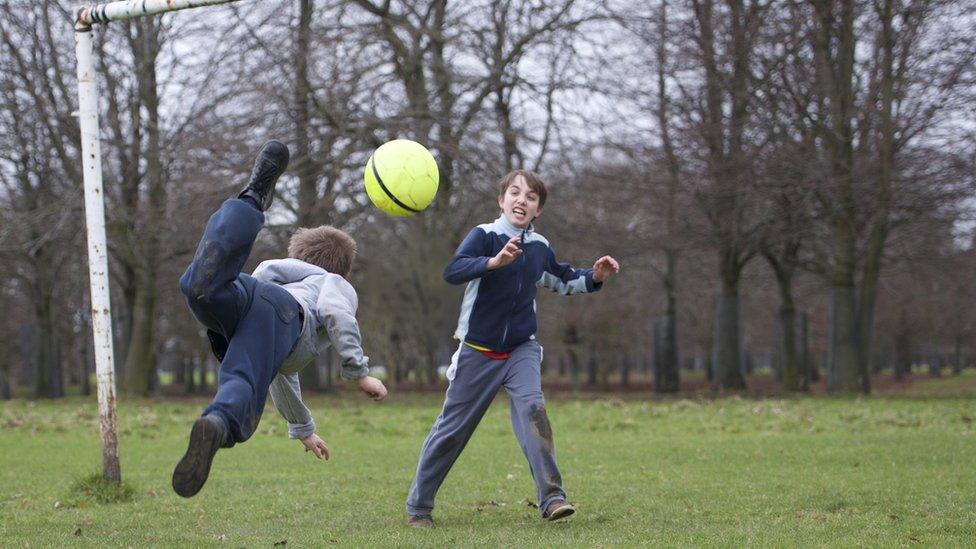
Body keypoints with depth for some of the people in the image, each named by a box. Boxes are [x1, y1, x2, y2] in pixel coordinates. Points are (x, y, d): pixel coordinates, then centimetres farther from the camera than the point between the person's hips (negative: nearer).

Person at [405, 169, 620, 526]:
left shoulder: (539, 247, 4)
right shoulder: (484, 235, -12)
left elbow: (563, 282, 24)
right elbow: (452, 271, -31)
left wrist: (594, 277, 4)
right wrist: (494, 261, -47)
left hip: (521, 349, 3)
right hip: (477, 350, -3)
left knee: (532, 407, -23)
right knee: (451, 429, 5)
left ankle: (551, 497, -25)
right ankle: (418, 506, 21)